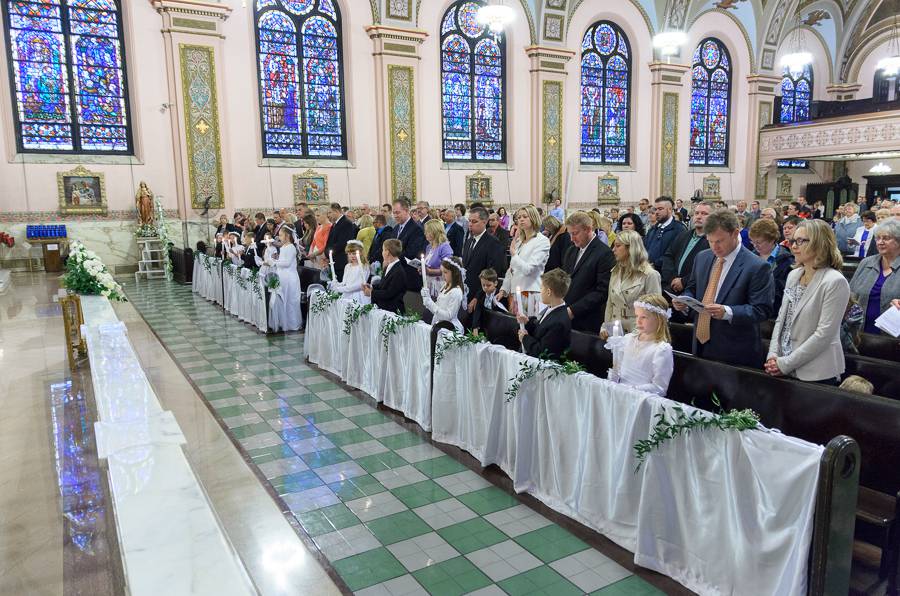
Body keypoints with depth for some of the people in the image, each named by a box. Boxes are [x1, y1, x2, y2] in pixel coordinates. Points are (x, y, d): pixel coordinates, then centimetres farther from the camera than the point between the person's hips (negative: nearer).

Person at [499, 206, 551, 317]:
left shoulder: (542, 241, -5)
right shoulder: (519, 241, 16)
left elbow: (528, 269, -14)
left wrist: (513, 253, -7)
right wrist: (504, 289, 14)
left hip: (530, 294, -7)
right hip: (515, 294, 7)